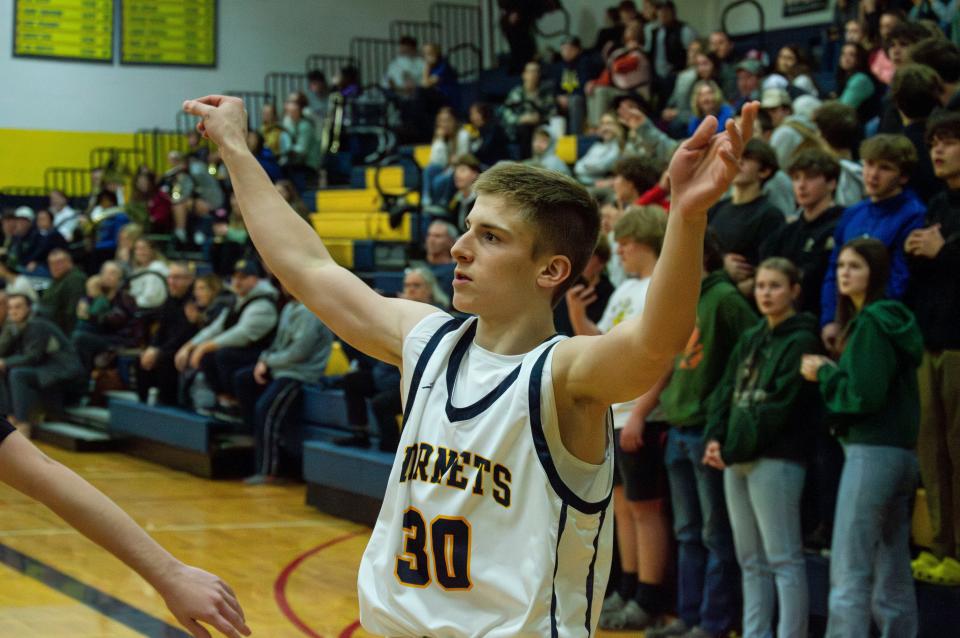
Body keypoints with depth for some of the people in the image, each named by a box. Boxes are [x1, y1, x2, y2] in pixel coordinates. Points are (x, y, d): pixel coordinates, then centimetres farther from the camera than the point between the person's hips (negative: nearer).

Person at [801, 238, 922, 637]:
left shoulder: (870, 323, -12)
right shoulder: (892, 319, 16)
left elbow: (864, 395, -19)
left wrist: (824, 374, -4)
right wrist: (832, 371, 9)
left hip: (871, 452, -10)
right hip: (901, 452, 10)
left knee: (849, 573, -9)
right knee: (893, 577, 12)